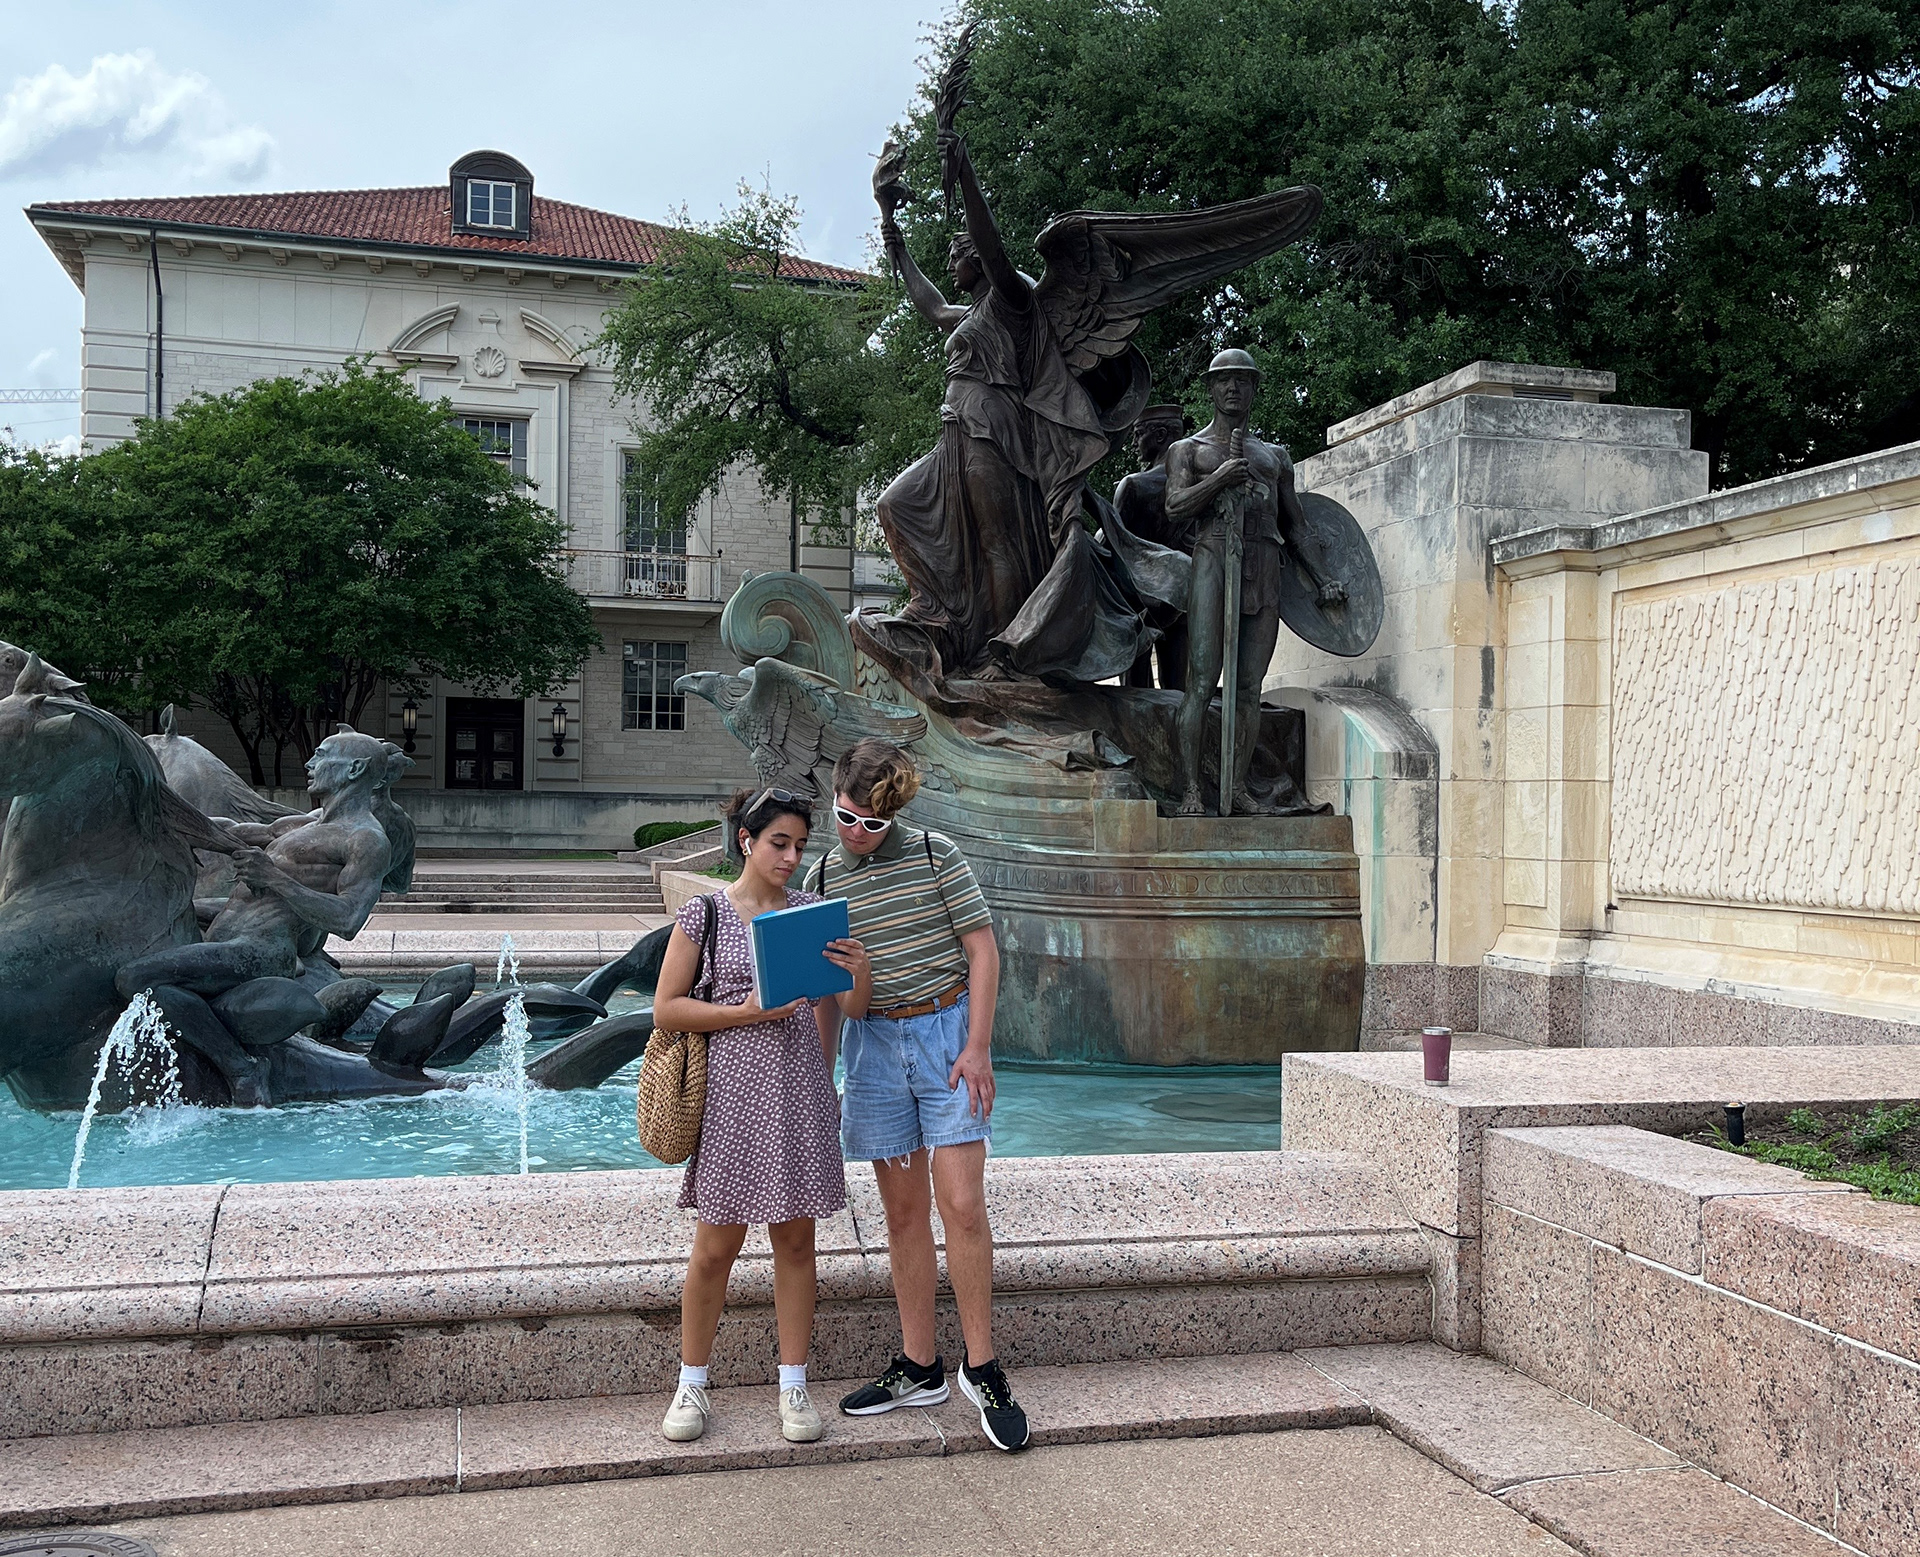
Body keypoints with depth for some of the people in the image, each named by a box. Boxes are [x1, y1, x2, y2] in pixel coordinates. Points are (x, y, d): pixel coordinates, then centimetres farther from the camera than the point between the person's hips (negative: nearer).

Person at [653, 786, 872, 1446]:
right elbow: (666, 1009, -3)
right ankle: (691, 1386, 21)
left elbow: (850, 1009, 7)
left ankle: (793, 1386, 20)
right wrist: (745, 1013, -14)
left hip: (800, 1091, 3)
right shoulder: (704, 914, -3)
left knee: (795, 1240, 8)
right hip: (731, 1089, -3)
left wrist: (860, 971, -14)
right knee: (716, 1247, 4)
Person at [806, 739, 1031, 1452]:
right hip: (871, 1042, 3)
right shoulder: (822, 879, 6)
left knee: (961, 1204, -9)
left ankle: (981, 1367, 3)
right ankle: (919, 1367, 18)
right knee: (904, 1211, 8)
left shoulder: (935, 856, -4)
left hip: (946, 1029, -3)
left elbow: (983, 951, -4)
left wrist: (977, 1048, -11)